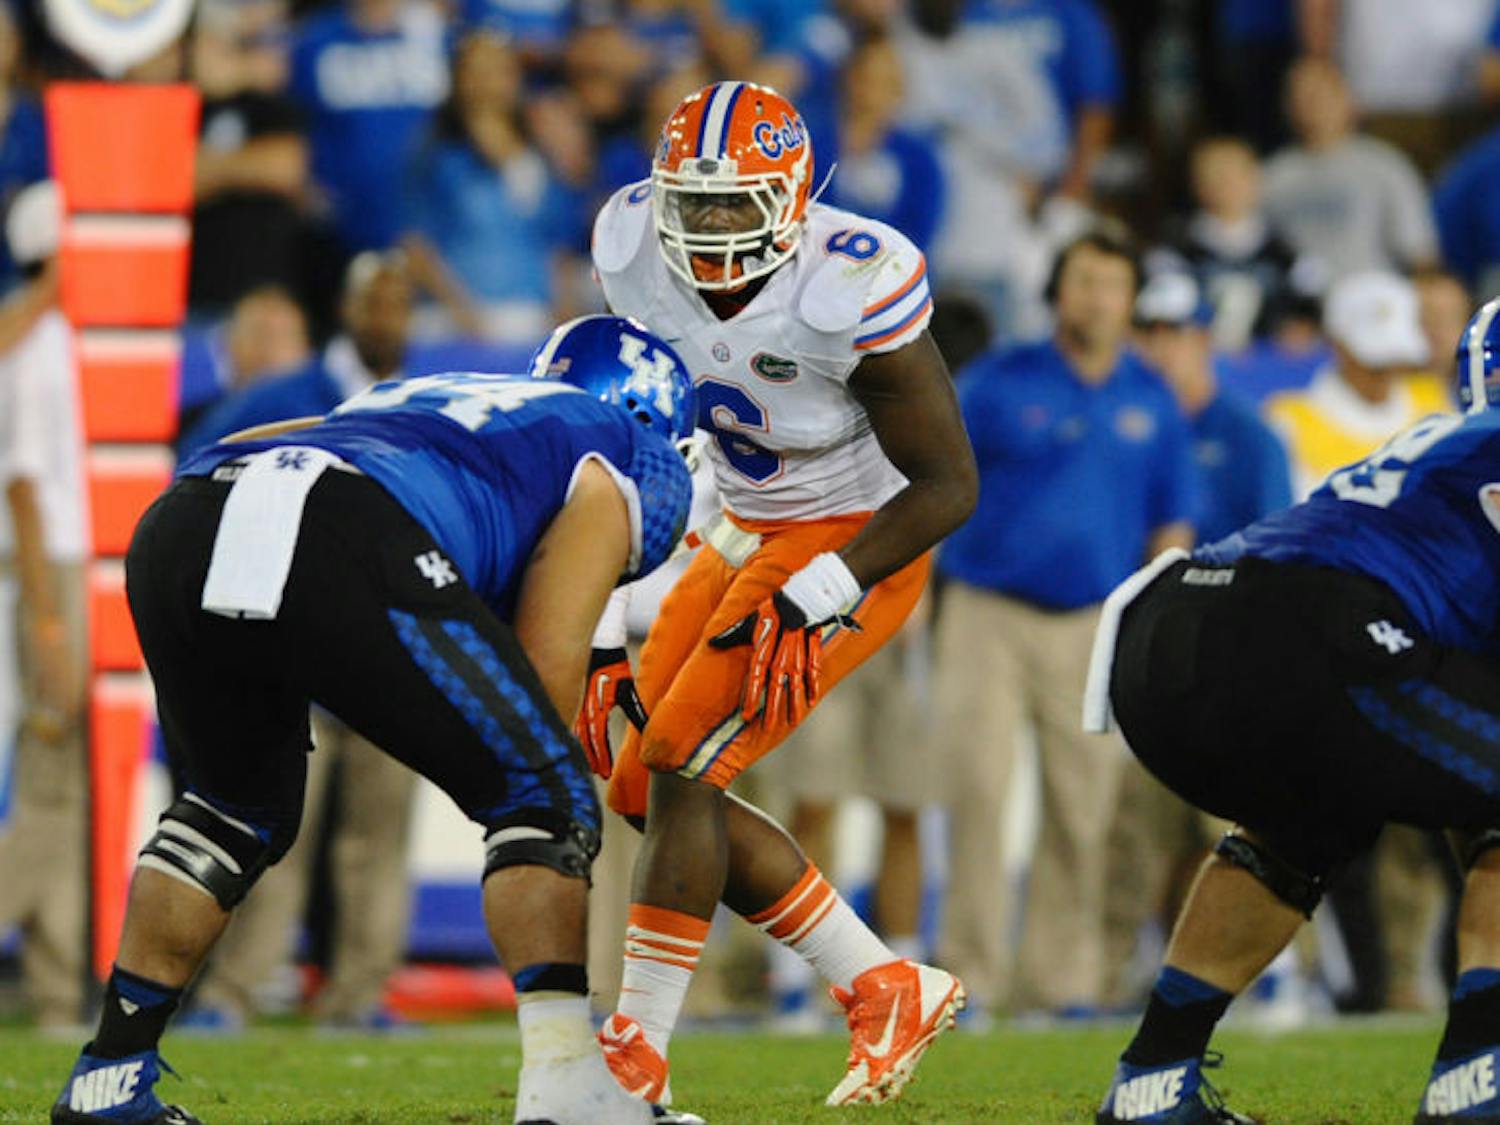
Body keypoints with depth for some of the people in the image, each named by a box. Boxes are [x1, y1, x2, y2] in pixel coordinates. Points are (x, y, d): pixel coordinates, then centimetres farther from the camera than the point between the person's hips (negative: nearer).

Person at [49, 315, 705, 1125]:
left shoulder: (416, 396, 43)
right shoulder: (634, 465, 26)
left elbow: (233, 454, 35)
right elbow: (546, 663, 14)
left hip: (177, 523, 6)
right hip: (343, 554, -6)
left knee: (239, 807, 31)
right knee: (544, 795, 9)